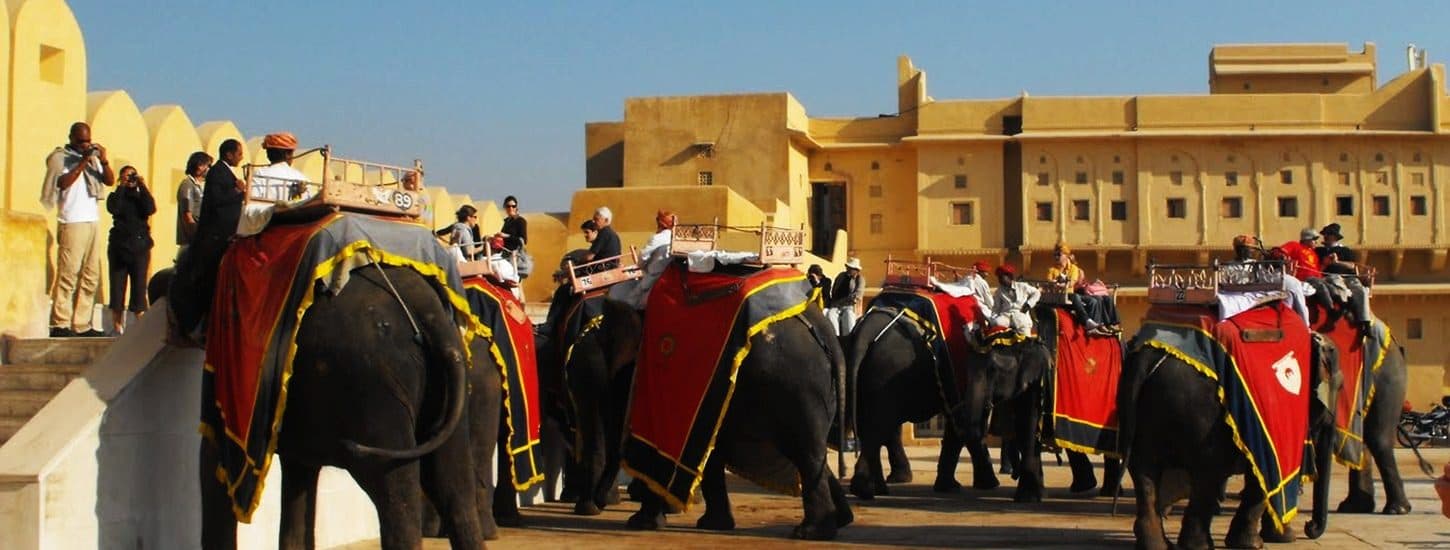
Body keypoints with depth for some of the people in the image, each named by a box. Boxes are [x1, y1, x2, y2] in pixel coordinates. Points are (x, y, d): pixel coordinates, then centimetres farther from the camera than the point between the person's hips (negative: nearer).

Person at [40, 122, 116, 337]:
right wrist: (83, 163, -15)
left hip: (93, 221, 7)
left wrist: (104, 160, -4)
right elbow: (62, 183, -13)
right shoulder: (60, 157, 2)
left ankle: (82, 324, 6)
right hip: (72, 222, -7)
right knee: (68, 273, -11)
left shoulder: (93, 157, 21)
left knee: (91, 277, 3)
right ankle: (60, 324, -11)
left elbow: (110, 181, 12)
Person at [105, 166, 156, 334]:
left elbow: (151, 209, -8)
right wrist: (122, 187, -8)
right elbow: (113, 208, -13)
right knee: (117, 288, -1)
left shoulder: (141, 197, 13)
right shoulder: (116, 196, 9)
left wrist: (143, 187, -6)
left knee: (139, 288, -4)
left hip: (140, 247, 1)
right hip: (119, 246, 0)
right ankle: (117, 325, 4)